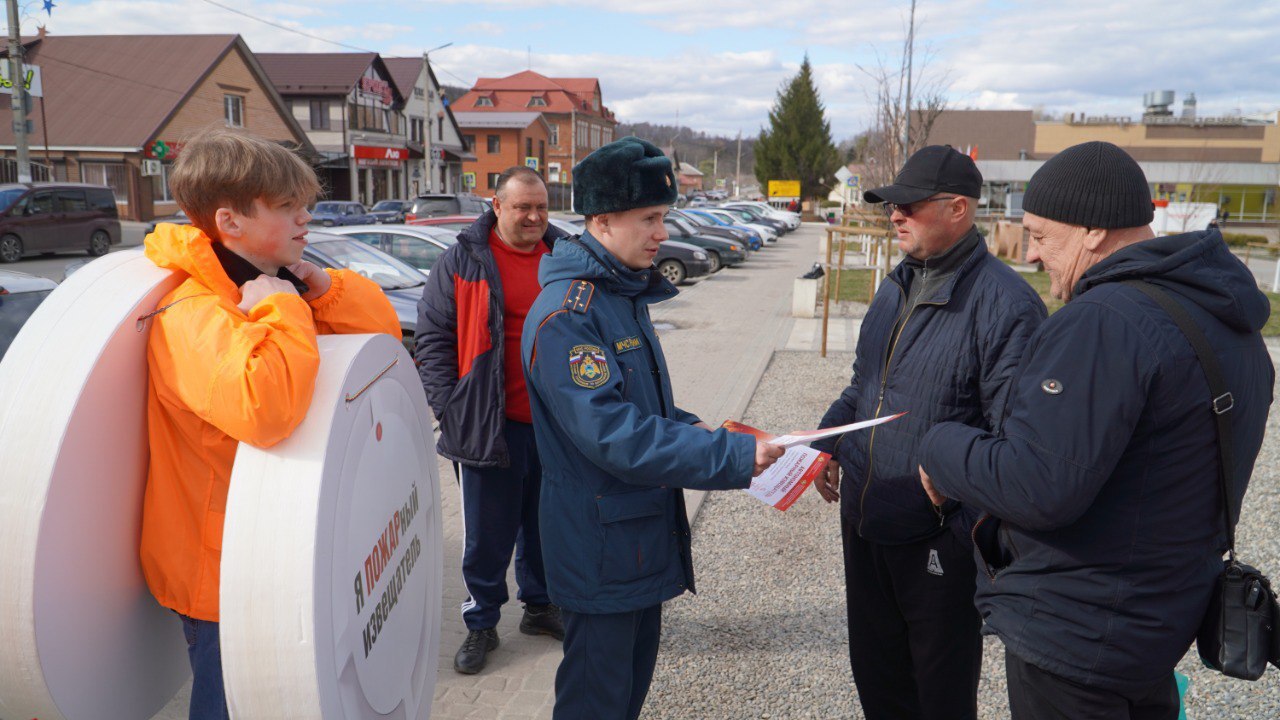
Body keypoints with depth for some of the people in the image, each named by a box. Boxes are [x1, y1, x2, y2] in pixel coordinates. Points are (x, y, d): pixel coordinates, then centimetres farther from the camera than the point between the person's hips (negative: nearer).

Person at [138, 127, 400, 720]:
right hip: (225, 582, -8)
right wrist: (279, 309, -30)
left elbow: (383, 328, 4)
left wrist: (317, 285, -12)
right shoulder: (193, 317, -26)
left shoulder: (273, 288, 2)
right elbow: (264, 407, -45)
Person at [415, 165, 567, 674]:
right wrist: (449, 406, -10)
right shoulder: (463, 262, -4)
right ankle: (481, 623, 24)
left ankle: (540, 605, 36)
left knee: (547, 522, 18)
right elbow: (432, 338, -3)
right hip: (492, 426, -3)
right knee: (487, 534, 7)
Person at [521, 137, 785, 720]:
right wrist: (731, 457, -30)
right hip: (600, 545, -9)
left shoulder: (627, 294, 9)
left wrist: (690, 426, -1)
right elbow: (611, 432, -30)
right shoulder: (566, 312, -23)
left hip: (645, 534, 9)